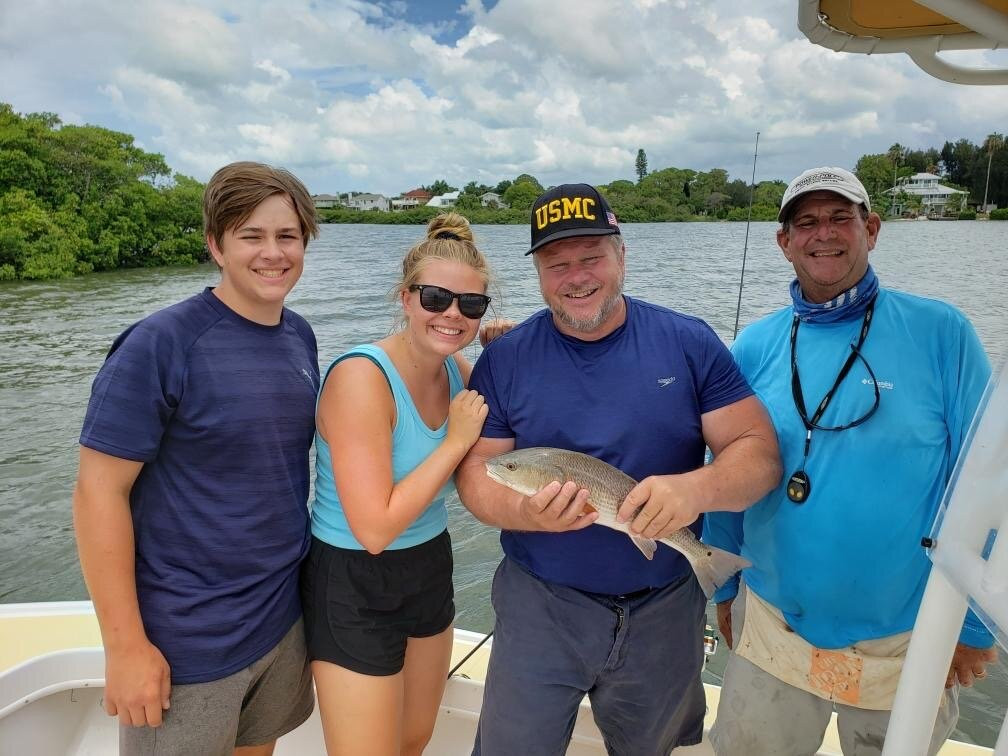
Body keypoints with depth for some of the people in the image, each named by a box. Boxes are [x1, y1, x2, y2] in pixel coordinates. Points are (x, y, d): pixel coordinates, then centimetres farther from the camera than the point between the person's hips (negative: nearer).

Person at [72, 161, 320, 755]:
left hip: (284, 617, 6)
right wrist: (126, 644, -15)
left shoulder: (300, 337, 1)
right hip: (186, 644, -5)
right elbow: (99, 490, -16)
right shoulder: (160, 345, -17)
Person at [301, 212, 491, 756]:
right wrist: (455, 441, -22)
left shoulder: (457, 371, -3)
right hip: (354, 588, -7)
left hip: (430, 569, 7)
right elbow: (374, 529, -27)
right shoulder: (361, 376, -24)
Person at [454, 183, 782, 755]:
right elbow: (475, 469, -5)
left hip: (666, 610, 1)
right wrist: (525, 512, -26)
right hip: (540, 606, 0)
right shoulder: (505, 359, -6)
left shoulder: (690, 343, -6)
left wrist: (697, 488, -29)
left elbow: (761, 452, -8)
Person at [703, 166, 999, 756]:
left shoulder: (940, 332, -9)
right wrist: (724, 588, 8)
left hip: (908, 639, -1)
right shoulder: (755, 346, -3)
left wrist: (975, 621, -5)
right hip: (771, 631, 2)